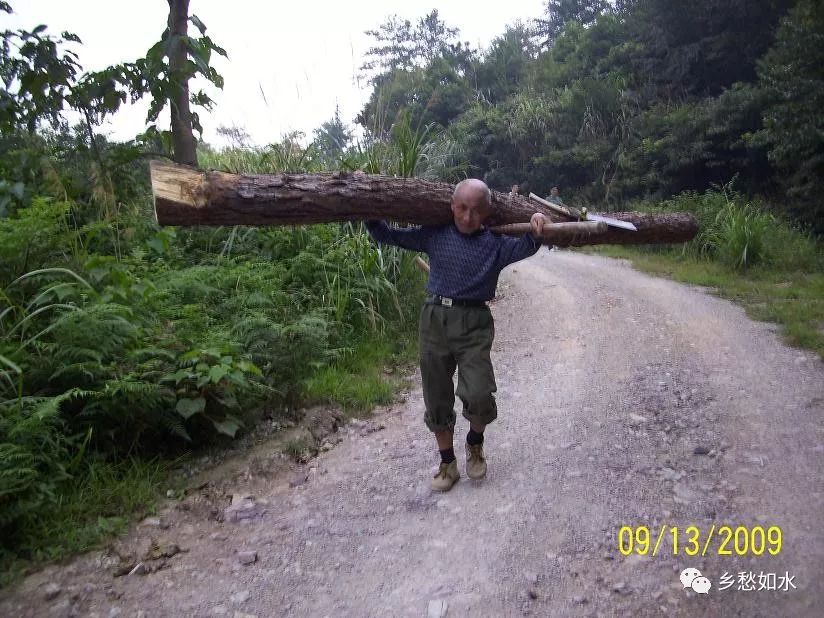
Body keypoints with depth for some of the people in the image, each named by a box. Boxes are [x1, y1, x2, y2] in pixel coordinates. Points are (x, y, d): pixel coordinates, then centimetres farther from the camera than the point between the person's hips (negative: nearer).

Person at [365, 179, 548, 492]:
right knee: (437, 399, 8)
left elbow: (525, 248, -13)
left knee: (478, 395, -16)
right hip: (435, 319, 2)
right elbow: (388, 236, 9)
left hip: (474, 324, -2)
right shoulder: (434, 234, 5)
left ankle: (475, 443, 18)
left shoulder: (495, 243, 2)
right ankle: (447, 463, 27)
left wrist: (534, 232, -32)